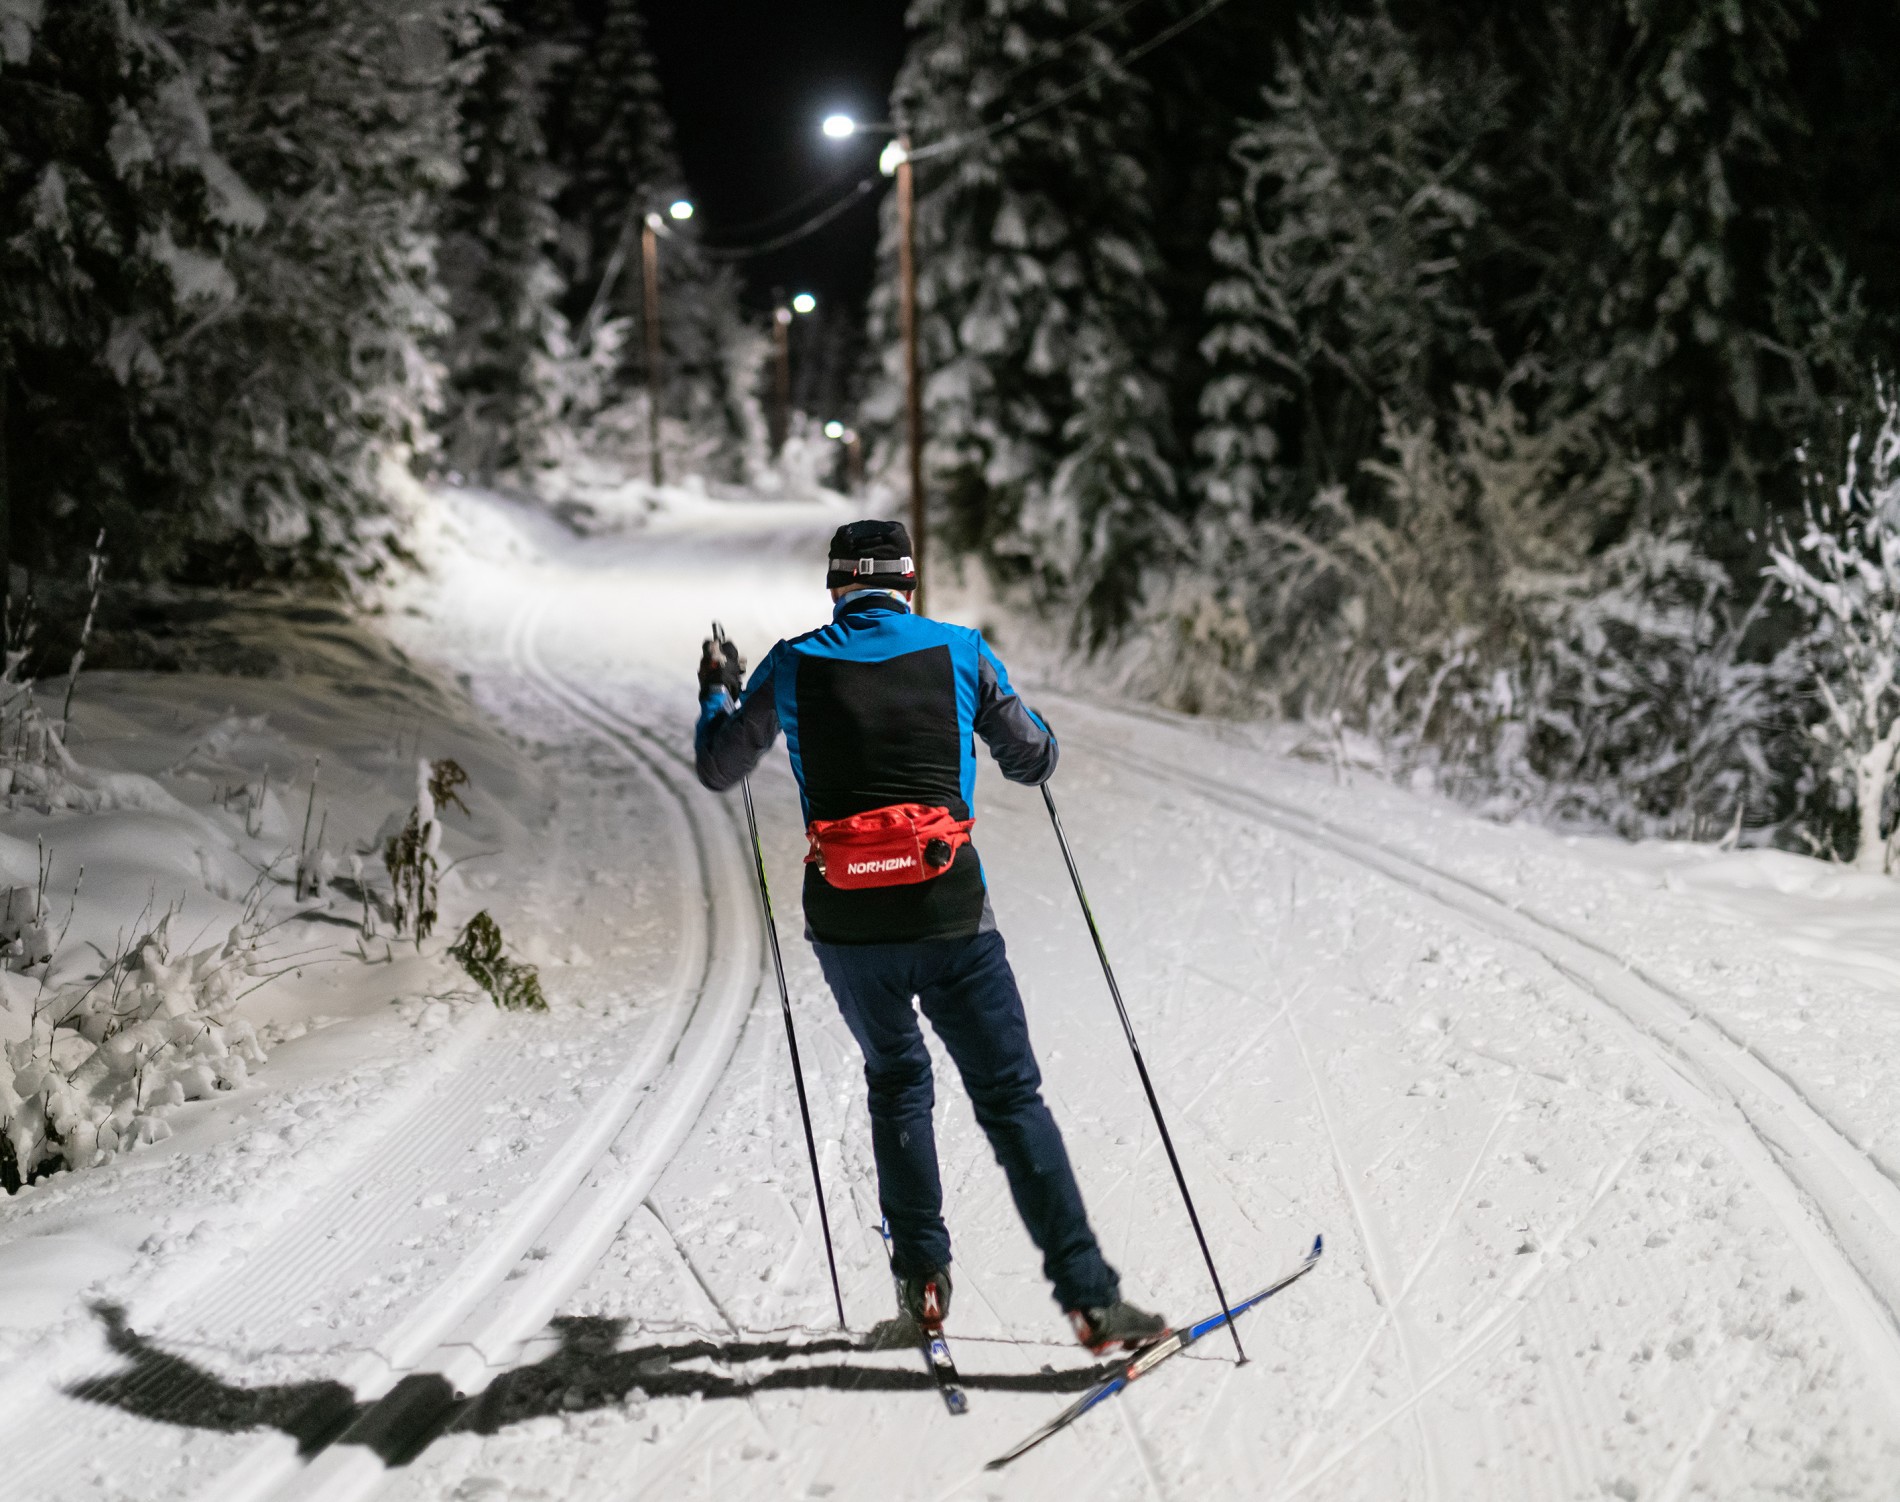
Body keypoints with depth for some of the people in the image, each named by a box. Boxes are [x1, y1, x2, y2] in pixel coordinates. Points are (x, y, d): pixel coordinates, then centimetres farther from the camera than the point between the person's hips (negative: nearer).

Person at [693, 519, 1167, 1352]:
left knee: (896, 1081, 25)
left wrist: (717, 689, 33)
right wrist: (1002, 701, 32)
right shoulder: (959, 651, 1)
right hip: (950, 915, -1)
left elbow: (718, 768, 15)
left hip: (847, 927, 2)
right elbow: (1035, 761, 12)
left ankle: (923, 1276, 23)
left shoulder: (793, 664, 2)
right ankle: (1089, 1296, -4)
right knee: (1012, 1099, 3)